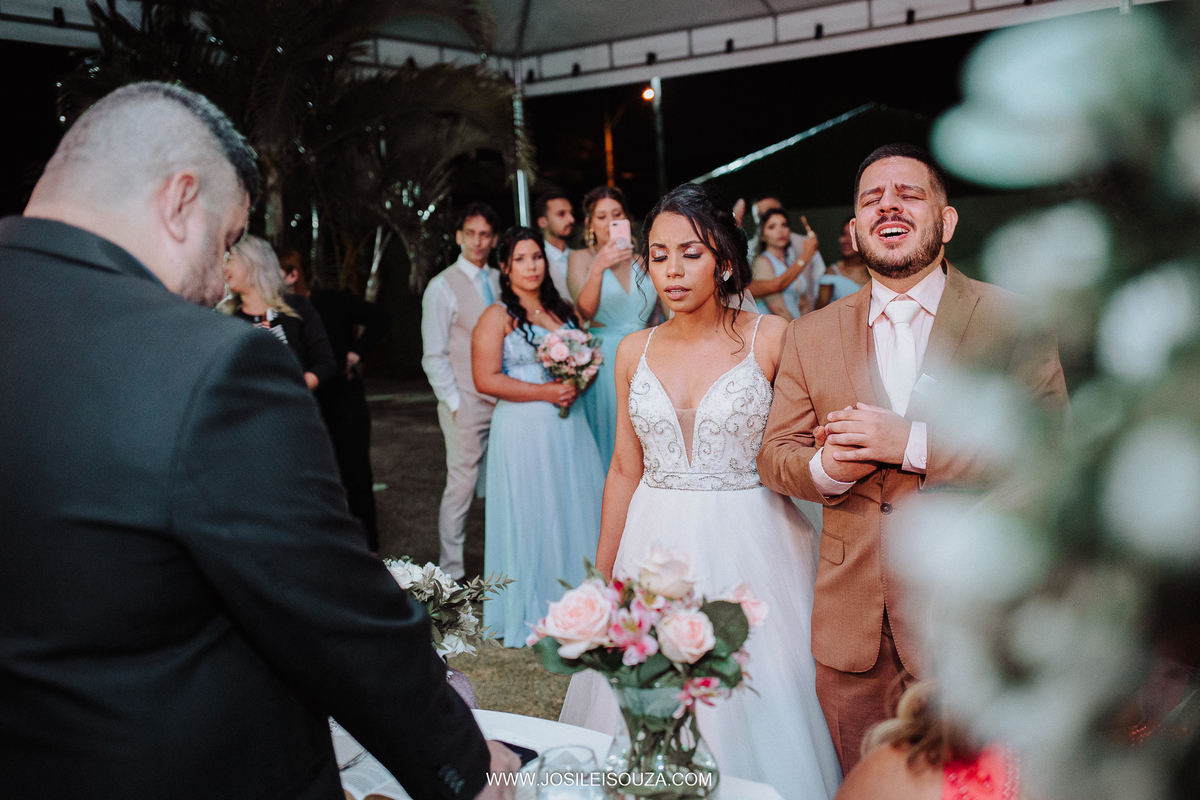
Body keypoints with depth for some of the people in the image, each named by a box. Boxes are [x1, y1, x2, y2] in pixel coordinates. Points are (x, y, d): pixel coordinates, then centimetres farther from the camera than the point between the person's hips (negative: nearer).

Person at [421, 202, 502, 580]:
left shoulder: (499, 281, 11)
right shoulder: (442, 287, -4)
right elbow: (434, 356, -5)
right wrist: (454, 404, -9)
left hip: (504, 398, 5)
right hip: (466, 403, -5)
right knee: (462, 484, -2)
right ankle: (451, 571, 9)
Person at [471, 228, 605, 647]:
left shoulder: (561, 310, 13)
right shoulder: (497, 317, -5)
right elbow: (486, 379, -12)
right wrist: (546, 392, -15)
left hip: (568, 426, 6)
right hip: (524, 429, -6)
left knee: (578, 509, 8)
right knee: (532, 515, 1)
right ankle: (532, 613, 14)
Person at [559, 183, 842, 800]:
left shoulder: (773, 338, -6)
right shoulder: (634, 352, 5)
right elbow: (624, 469, 11)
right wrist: (601, 577, 12)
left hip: (750, 547, -3)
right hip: (659, 545, 3)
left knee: (755, 714, 6)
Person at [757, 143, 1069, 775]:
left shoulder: (1013, 319, -3)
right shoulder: (810, 336, 7)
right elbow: (774, 455, 7)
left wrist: (911, 443, -22)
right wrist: (826, 468, -16)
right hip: (851, 626, 3)